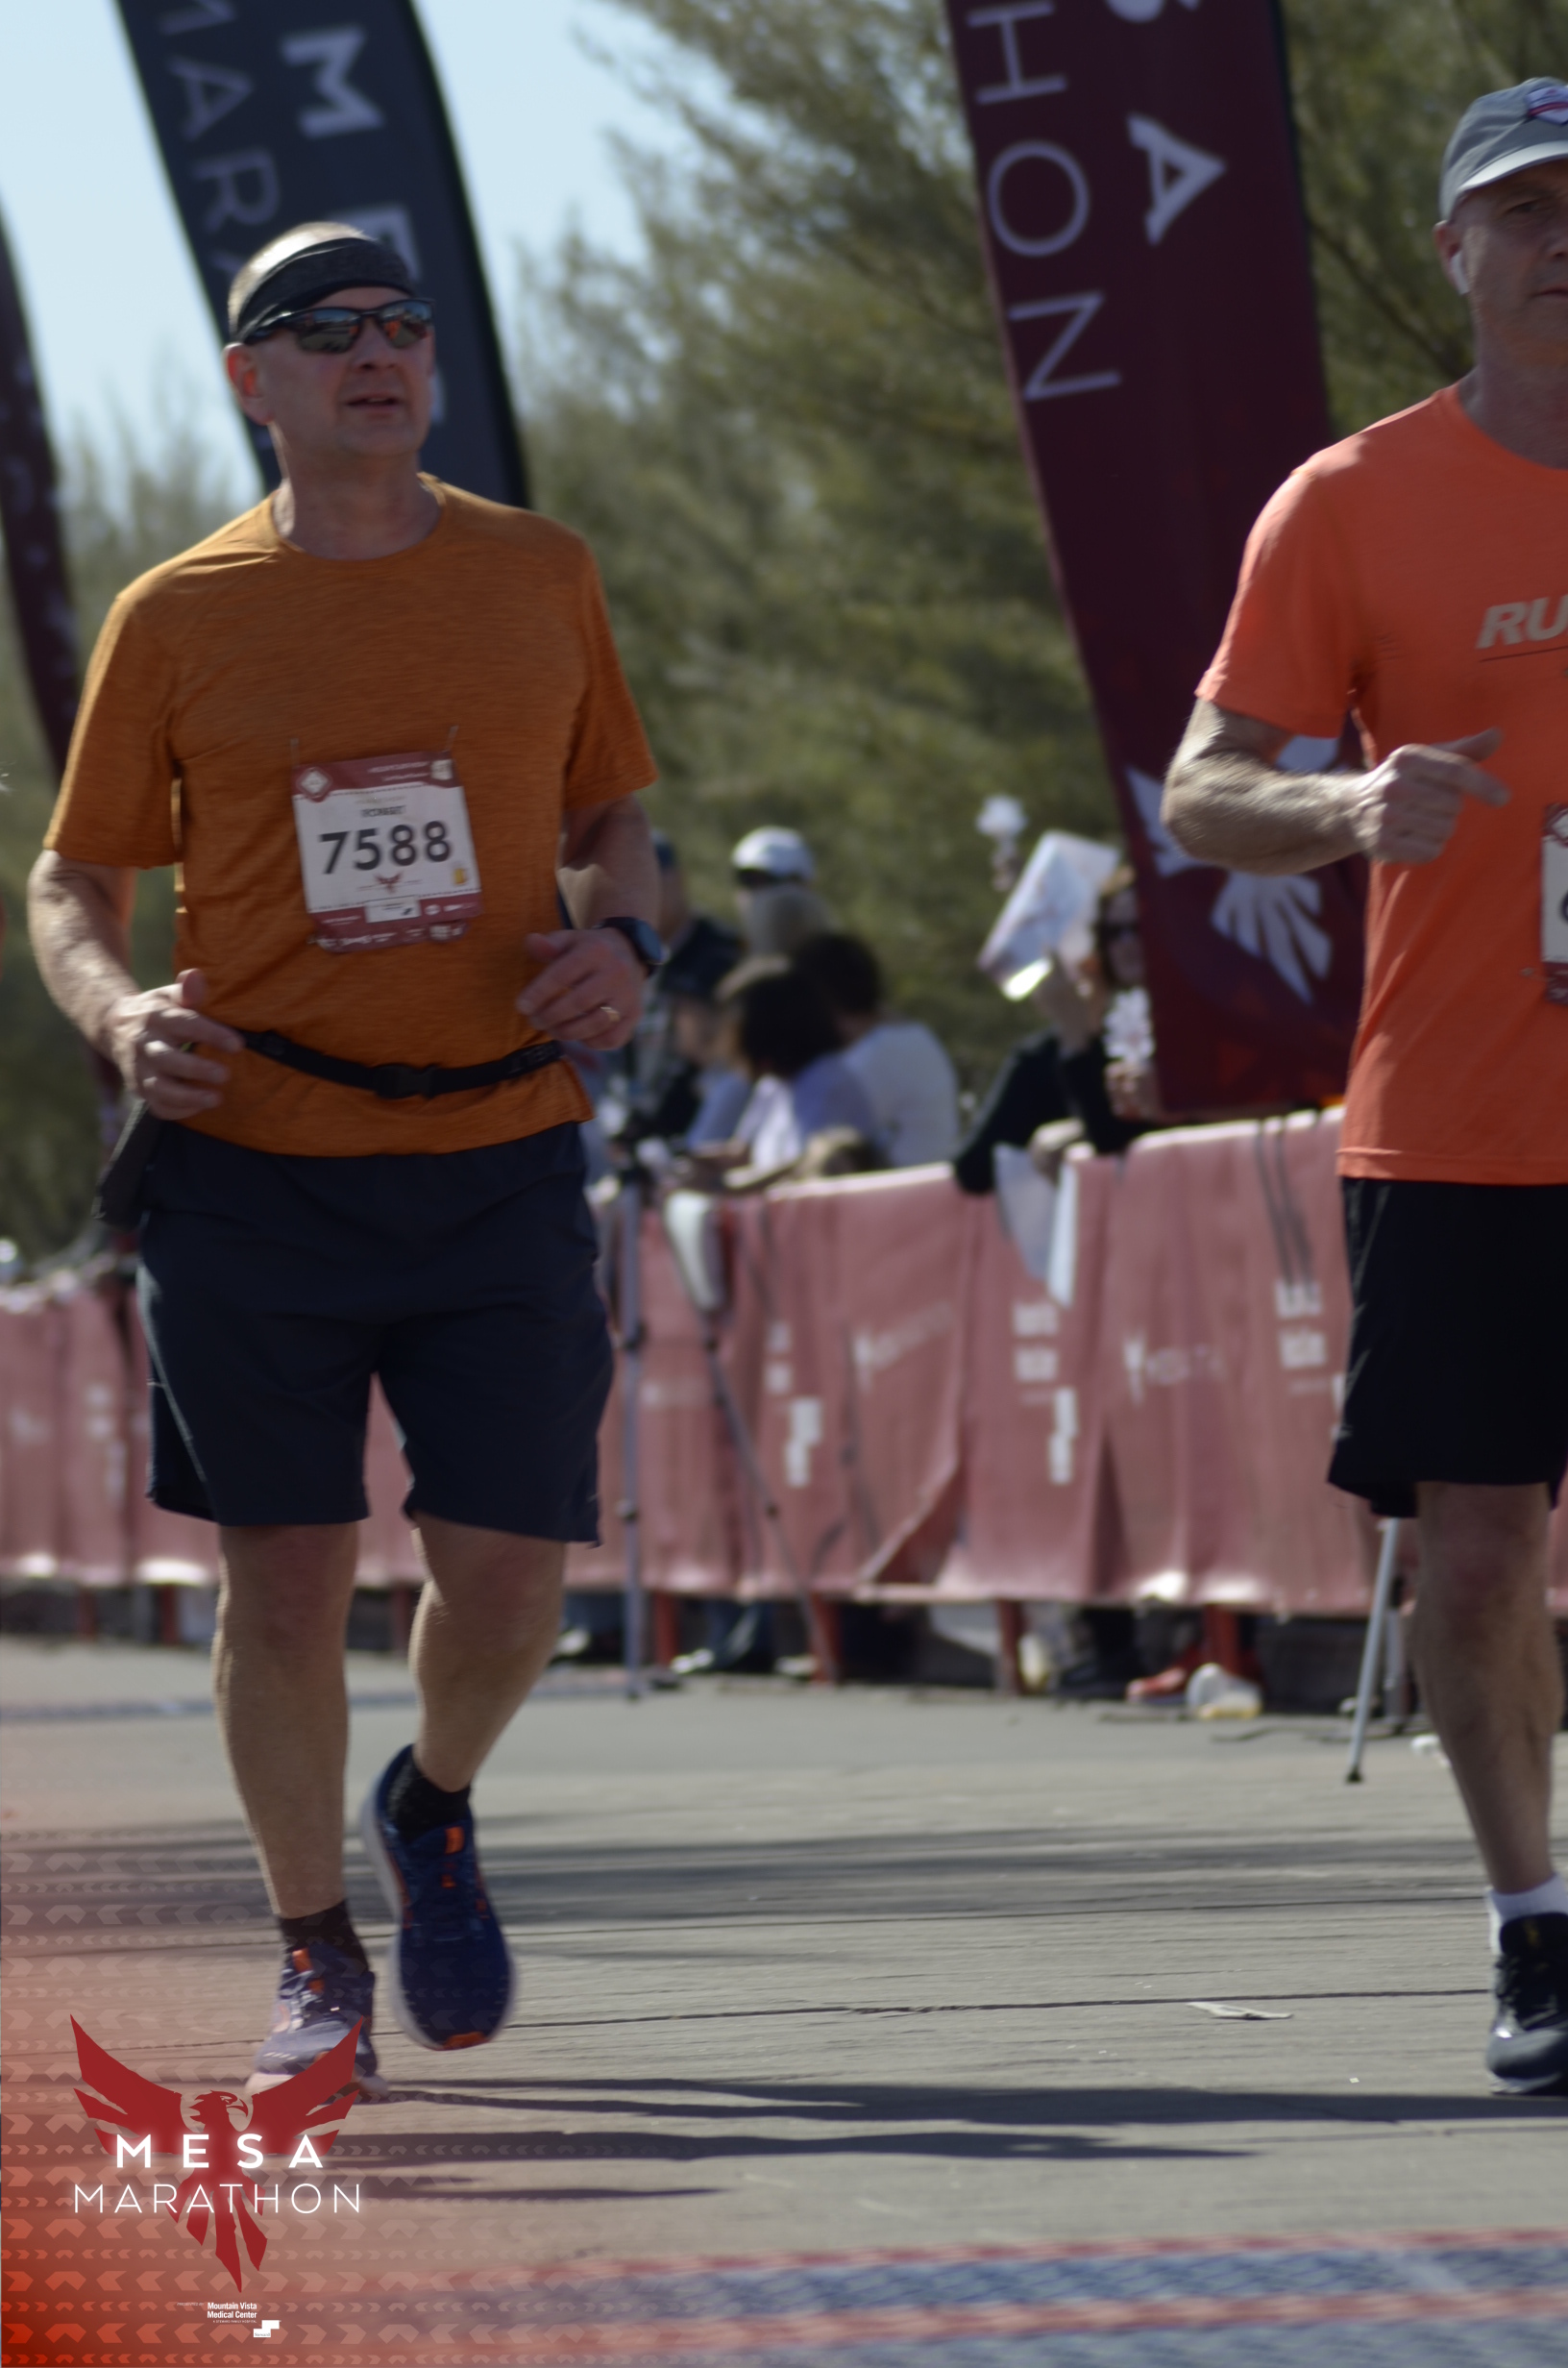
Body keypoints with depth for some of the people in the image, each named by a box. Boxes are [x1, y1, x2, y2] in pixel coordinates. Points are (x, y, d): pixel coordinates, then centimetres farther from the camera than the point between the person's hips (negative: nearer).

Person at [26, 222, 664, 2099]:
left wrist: (622, 939, -4)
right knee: (284, 1587, 1)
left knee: (506, 1582, -2)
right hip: (252, 1171, -1)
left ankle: (432, 1811, 32)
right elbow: (73, 885, 7)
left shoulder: (537, 577, 7)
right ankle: (316, 1959, 19)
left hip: (499, 1156, 1)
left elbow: (611, 816, 18)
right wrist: (119, 1012, -14)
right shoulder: (177, 618, 2)